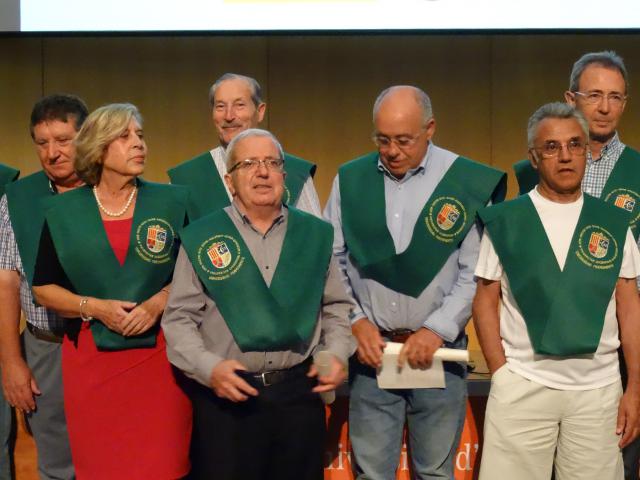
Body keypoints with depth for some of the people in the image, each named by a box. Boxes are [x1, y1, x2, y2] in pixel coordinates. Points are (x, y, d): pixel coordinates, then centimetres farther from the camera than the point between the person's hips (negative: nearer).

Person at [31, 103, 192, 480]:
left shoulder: (171, 202, 3)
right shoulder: (63, 212, 3)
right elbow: (43, 289, 5)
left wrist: (159, 302, -11)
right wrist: (93, 307, -11)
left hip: (159, 352, 0)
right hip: (90, 356, 1)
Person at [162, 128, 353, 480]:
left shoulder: (315, 234, 7)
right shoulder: (201, 238, -2)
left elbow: (337, 307, 14)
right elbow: (179, 318, -1)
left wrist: (337, 353, -2)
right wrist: (209, 368, -14)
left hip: (300, 392, 2)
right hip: (225, 396, -2)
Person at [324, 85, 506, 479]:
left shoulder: (468, 183, -6)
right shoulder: (350, 180, 3)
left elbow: (475, 274, -6)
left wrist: (437, 330, -12)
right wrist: (357, 321, -3)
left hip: (439, 349, -2)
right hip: (370, 349, 2)